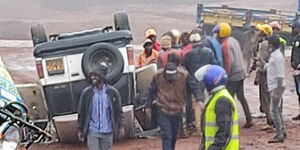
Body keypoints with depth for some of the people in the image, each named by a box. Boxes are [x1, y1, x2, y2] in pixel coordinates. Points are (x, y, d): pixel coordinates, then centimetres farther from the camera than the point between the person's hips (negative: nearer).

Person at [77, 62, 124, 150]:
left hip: (107, 132, 1)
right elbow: (81, 113, 3)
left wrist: (121, 126, -2)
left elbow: (118, 111, 3)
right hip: (92, 131, -1)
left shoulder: (112, 92, -1)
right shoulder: (86, 92, -1)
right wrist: (80, 130, 2)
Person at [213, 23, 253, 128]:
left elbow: (229, 62, -22)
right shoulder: (234, 40, 12)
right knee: (241, 97, 15)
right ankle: (249, 120, 17)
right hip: (241, 73, 9)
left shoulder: (225, 45, -16)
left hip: (233, 75, -9)